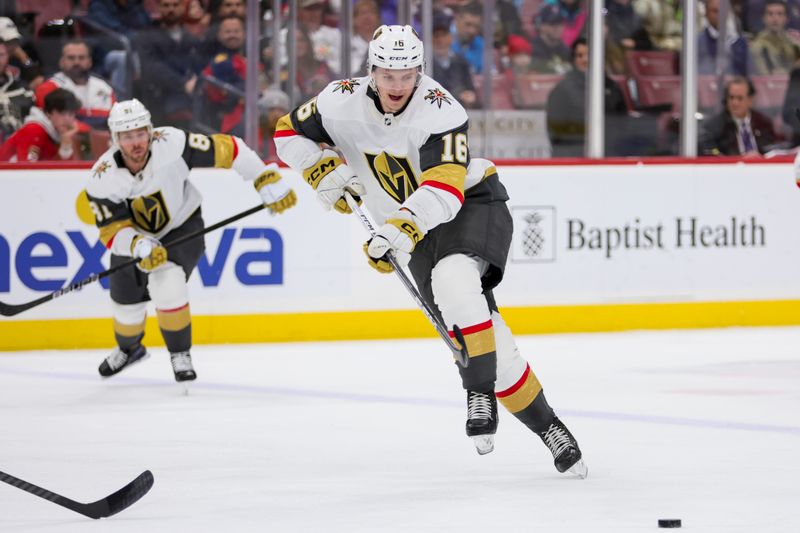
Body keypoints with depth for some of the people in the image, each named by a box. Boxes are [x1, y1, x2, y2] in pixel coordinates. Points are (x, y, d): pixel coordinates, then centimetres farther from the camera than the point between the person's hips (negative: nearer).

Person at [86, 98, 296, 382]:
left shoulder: (171, 144, -31)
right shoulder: (102, 180, -26)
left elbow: (226, 149, -23)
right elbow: (113, 232, -24)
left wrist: (268, 181, -23)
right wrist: (140, 247, -45)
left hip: (182, 227, -3)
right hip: (133, 238, 3)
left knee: (166, 283, -27)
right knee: (126, 304, 11)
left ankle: (180, 355, -6)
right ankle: (129, 348, 48)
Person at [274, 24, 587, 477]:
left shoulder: (440, 110, -25)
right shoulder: (343, 102, -11)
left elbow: (444, 189, -35)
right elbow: (291, 133, 6)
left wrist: (400, 228, -49)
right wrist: (324, 168, -12)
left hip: (474, 203, -4)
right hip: (420, 230, 4)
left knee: (454, 279, -38)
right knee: (491, 346, -7)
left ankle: (480, 394, -32)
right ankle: (547, 427, 1)